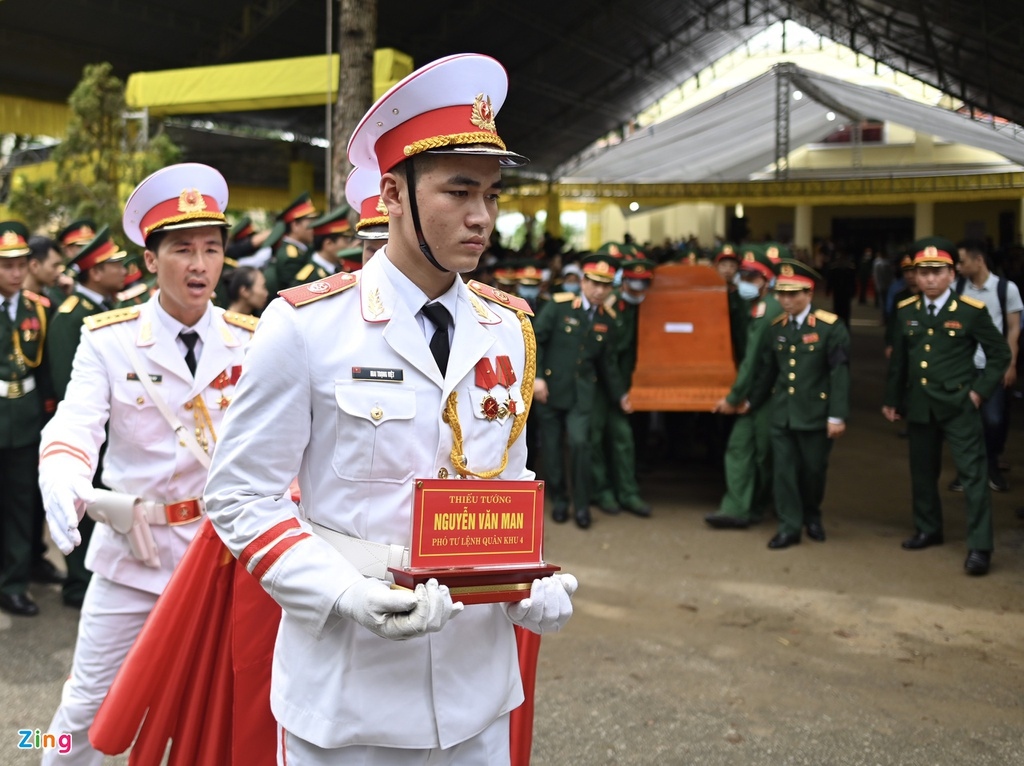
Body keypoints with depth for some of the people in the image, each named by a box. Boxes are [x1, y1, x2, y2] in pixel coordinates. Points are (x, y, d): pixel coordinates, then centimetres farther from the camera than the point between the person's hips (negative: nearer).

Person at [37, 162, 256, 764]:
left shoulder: (251, 342, -2)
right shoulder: (108, 340, -6)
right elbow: (74, 428, -17)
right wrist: (63, 488, -37)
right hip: (133, 549, -1)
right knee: (89, 704, 9)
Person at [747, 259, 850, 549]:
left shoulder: (830, 327, -11)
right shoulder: (776, 327, 5)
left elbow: (839, 374, -13)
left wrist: (837, 416, -16)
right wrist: (752, 401, 23)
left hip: (816, 414, -4)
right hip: (782, 414, 4)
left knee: (813, 470, 10)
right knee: (783, 471, 3)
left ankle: (812, 516, 34)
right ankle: (789, 526, 12)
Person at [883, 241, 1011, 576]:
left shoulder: (972, 311, -8)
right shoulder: (905, 311, 3)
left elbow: (1000, 354, -1)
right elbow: (898, 359, 13)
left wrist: (980, 390, -7)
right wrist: (891, 399, 15)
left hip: (959, 407, -4)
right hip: (919, 407, 4)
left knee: (973, 474, -5)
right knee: (922, 472, 15)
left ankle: (979, 547, -1)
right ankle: (928, 530, 33)